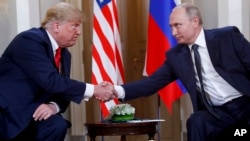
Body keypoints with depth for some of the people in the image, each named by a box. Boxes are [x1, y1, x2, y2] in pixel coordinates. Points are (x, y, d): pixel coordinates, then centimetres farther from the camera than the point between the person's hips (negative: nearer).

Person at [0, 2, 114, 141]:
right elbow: (50, 81, -26)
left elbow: (61, 90, 9)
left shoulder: (64, 55, 9)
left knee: (57, 125, -21)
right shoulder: (30, 40, -18)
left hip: (29, 112, 8)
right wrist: (93, 90, -23)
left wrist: (53, 106, -16)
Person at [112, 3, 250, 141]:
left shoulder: (228, 36, -4)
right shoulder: (175, 55, 5)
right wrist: (117, 90, -11)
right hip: (218, 111, 3)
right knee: (196, 122, -27)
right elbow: (153, 82, 3)